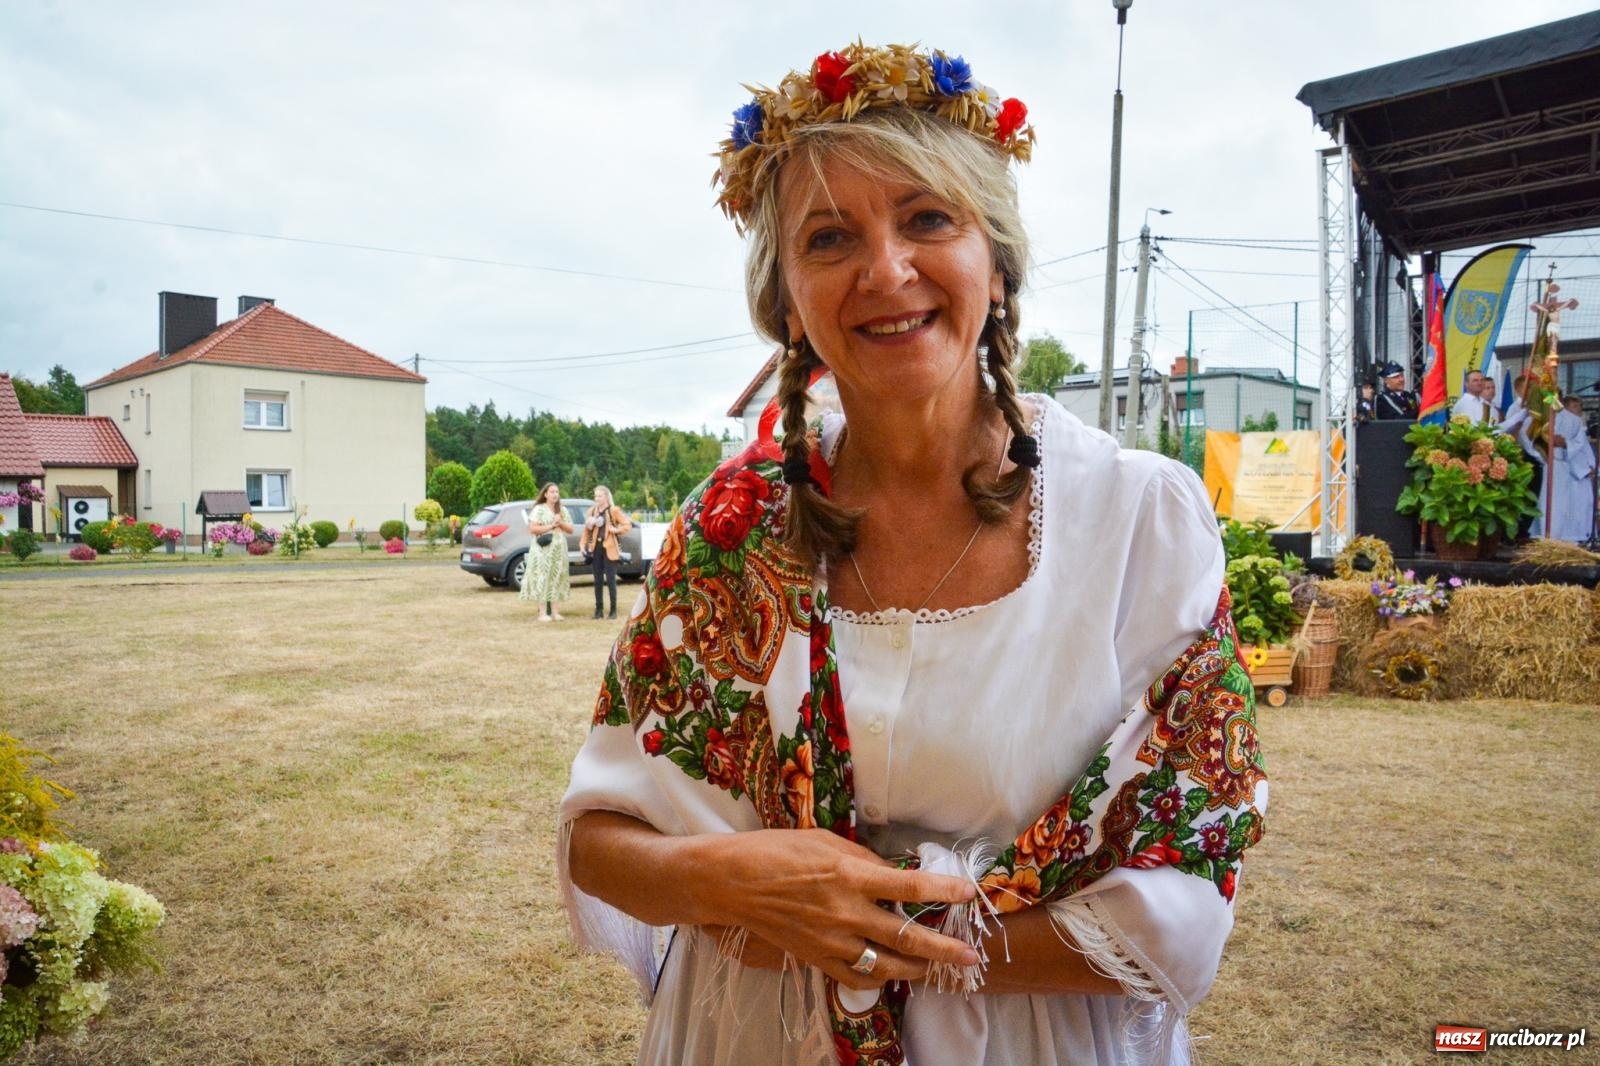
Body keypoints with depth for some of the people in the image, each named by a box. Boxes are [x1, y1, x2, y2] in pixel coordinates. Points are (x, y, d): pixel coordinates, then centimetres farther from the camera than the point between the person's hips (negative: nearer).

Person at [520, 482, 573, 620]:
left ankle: (554, 611, 9)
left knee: (556, 578, 4)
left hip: (559, 550, 5)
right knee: (543, 579, -7)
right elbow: (532, 529, -13)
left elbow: (570, 529, 12)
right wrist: (551, 526, -13)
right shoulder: (539, 509, -4)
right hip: (543, 550, -5)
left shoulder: (562, 510, 13)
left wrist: (560, 523, -6)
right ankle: (543, 613, -5)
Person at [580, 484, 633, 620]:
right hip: (596, 548, 4)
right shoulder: (592, 511, 12)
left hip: (609, 548, -4)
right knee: (598, 580, 7)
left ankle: (613, 610, 3)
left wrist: (616, 530, -15)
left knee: (611, 579, -3)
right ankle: (598, 609, 12)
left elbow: (628, 524, -2)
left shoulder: (614, 510, -1)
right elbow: (587, 529, 13)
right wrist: (583, 544, 4)